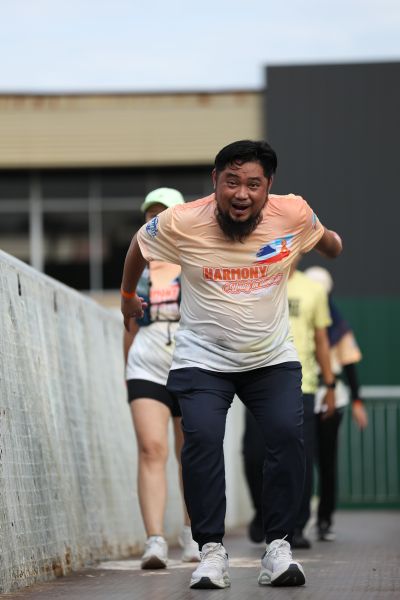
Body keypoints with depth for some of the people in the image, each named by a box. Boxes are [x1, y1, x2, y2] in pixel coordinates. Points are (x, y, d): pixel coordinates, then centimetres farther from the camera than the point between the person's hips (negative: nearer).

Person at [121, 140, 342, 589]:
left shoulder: (293, 215, -14)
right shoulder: (180, 223, -17)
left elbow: (326, 240, 12)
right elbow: (138, 247, 6)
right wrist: (127, 296, 21)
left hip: (273, 358, 1)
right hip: (202, 358, -1)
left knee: (287, 436, -17)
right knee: (201, 438, -20)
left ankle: (278, 547, -6)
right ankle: (211, 551, -10)